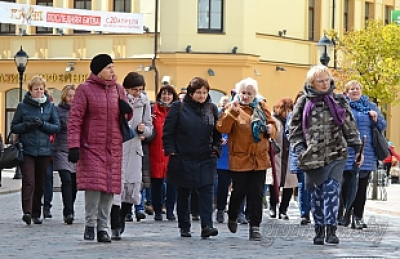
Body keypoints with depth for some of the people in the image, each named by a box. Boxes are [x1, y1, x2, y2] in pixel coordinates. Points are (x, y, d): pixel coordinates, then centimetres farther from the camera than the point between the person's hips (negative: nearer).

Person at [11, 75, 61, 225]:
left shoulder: (50, 106, 8)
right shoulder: (23, 106, 4)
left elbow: (57, 127, 5)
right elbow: (14, 127, 6)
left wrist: (42, 124, -11)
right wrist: (27, 125, -12)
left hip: (44, 150, 2)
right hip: (27, 150, -2)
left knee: (40, 184, 7)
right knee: (28, 182, -16)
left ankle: (36, 214, 17)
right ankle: (27, 212, -24)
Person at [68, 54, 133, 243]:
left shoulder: (118, 89, 12)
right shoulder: (85, 89, -3)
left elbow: (127, 116, 23)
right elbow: (75, 119, -6)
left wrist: (127, 110, -2)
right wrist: (74, 146, -14)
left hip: (113, 148, 5)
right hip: (91, 147, -5)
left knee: (110, 188, 3)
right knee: (94, 185, -13)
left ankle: (102, 227, 12)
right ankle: (90, 225, 1)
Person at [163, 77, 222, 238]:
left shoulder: (212, 109, 8)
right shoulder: (178, 108, -2)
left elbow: (218, 132, 14)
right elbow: (168, 131, -2)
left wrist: (216, 149, 3)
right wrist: (170, 150, -8)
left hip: (206, 159, 2)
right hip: (183, 158, -2)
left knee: (207, 191, -9)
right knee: (183, 194, 8)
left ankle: (206, 225, -14)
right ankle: (184, 227, 18)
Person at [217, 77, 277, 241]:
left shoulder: (262, 107, 8)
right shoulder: (232, 108, -4)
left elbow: (272, 125, 17)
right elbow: (222, 128, -17)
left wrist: (270, 129, -5)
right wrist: (233, 111, -28)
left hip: (259, 158, 3)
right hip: (239, 158, -3)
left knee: (256, 194, 2)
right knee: (239, 192, 6)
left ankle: (255, 227, 6)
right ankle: (232, 218, 33)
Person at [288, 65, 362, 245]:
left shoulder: (339, 101, 9)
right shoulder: (303, 103, 6)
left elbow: (350, 127, 11)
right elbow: (294, 129, 8)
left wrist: (357, 148, 6)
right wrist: (300, 149, -4)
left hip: (336, 155, -1)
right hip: (313, 157, 1)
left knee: (331, 190, -12)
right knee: (317, 194, 7)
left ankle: (331, 230, -13)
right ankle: (319, 231, 16)